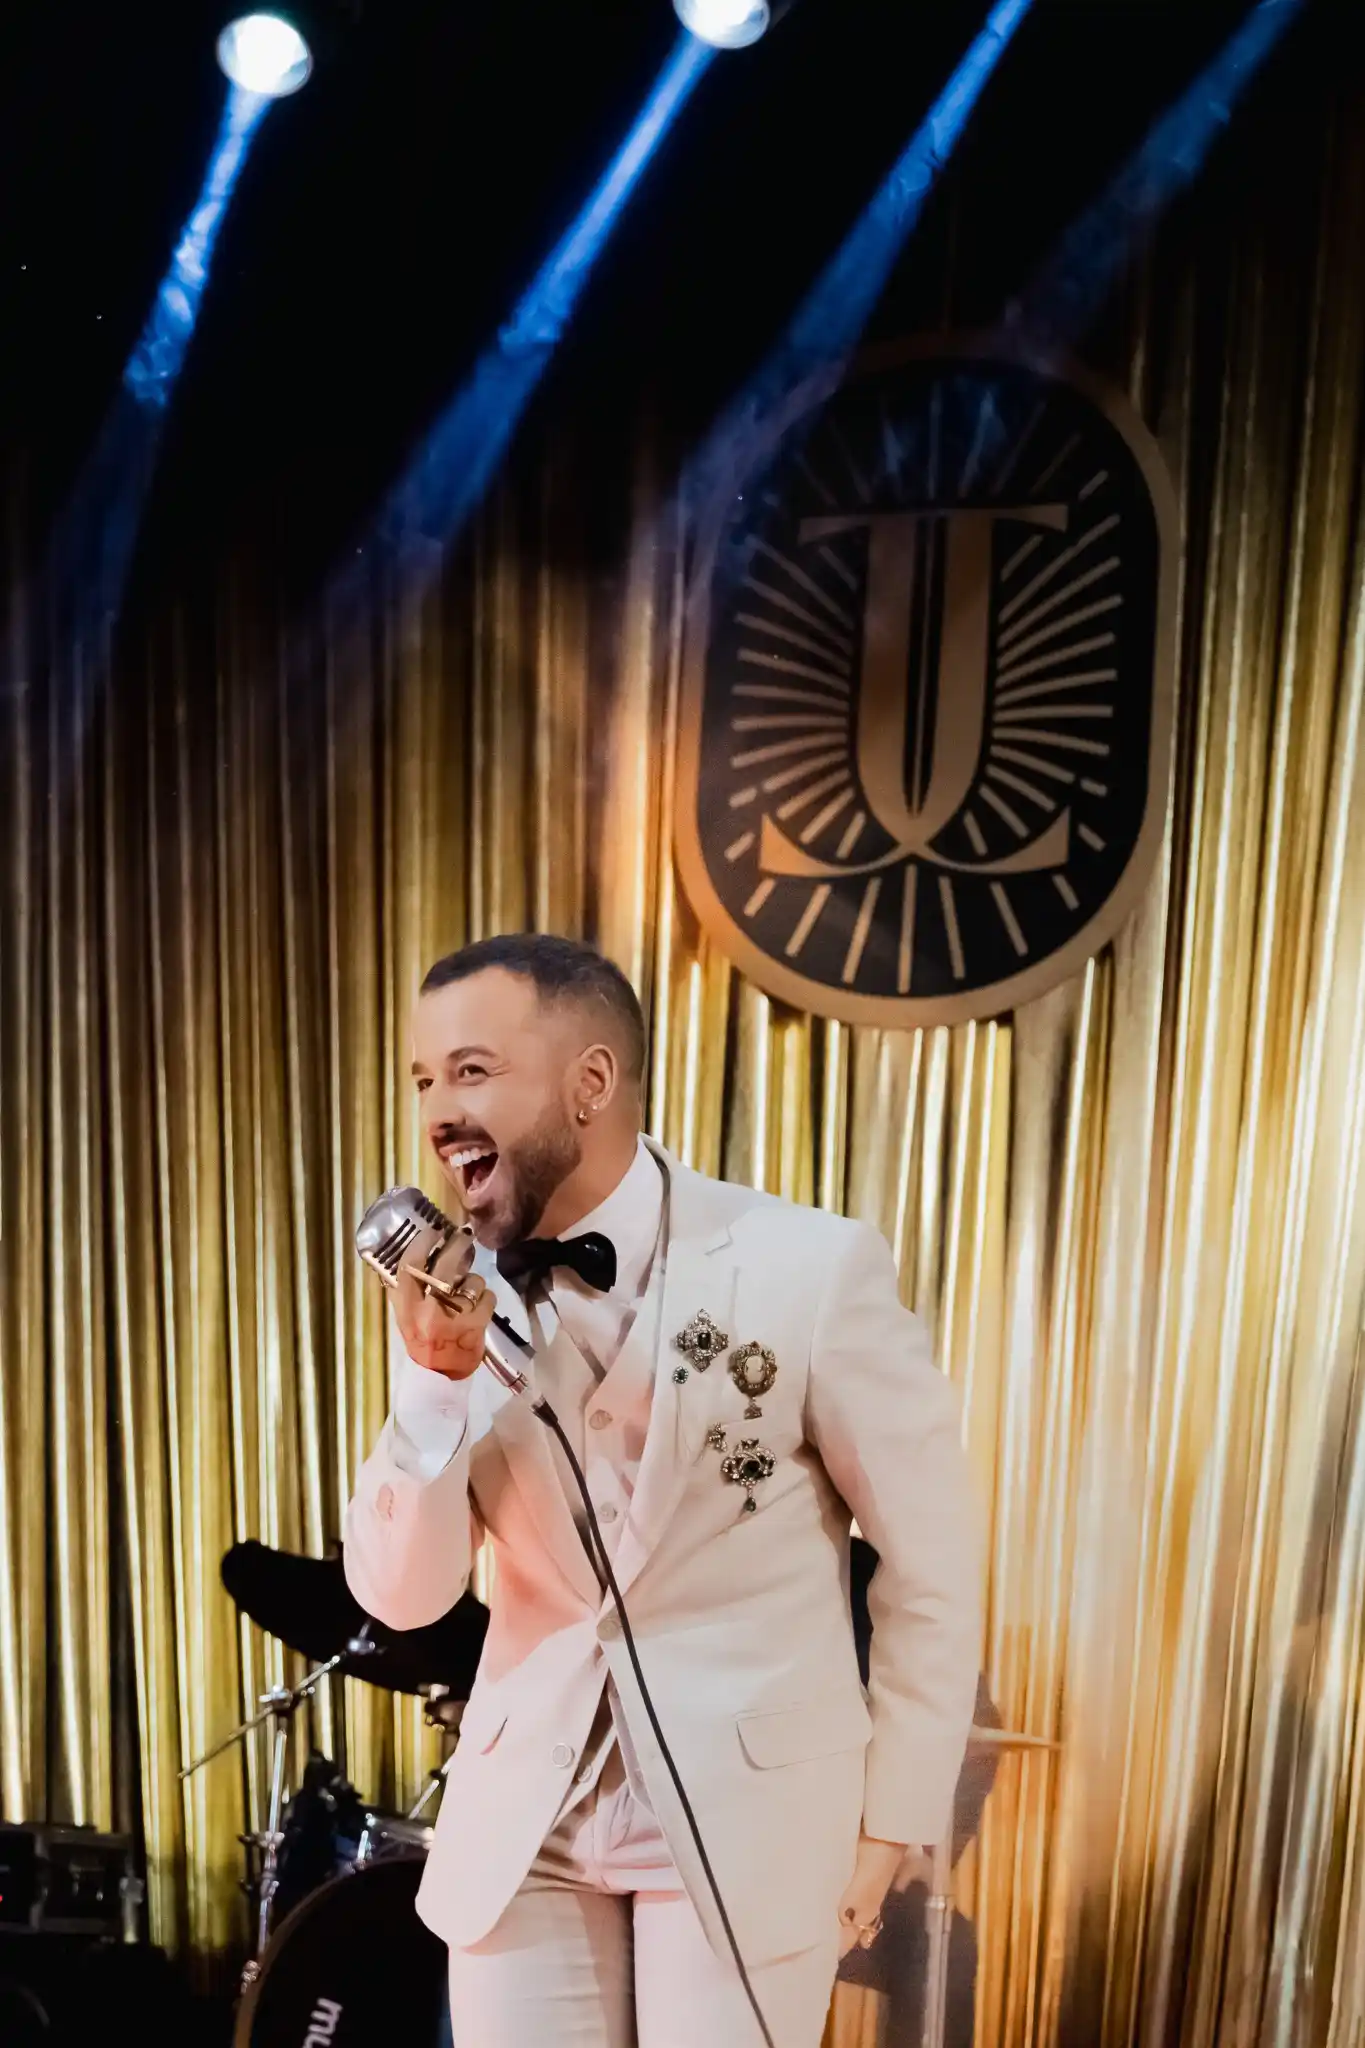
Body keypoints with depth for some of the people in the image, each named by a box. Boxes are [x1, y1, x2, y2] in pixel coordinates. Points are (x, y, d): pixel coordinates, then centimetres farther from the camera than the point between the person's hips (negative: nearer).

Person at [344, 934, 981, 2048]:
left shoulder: (812, 1267, -18)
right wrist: (436, 1380, -22)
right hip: (521, 1825, 4)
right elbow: (401, 1596, -6)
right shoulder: (461, 1293, -6)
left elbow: (935, 1565, -8)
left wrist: (890, 1820, -2)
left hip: (748, 1822, -3)